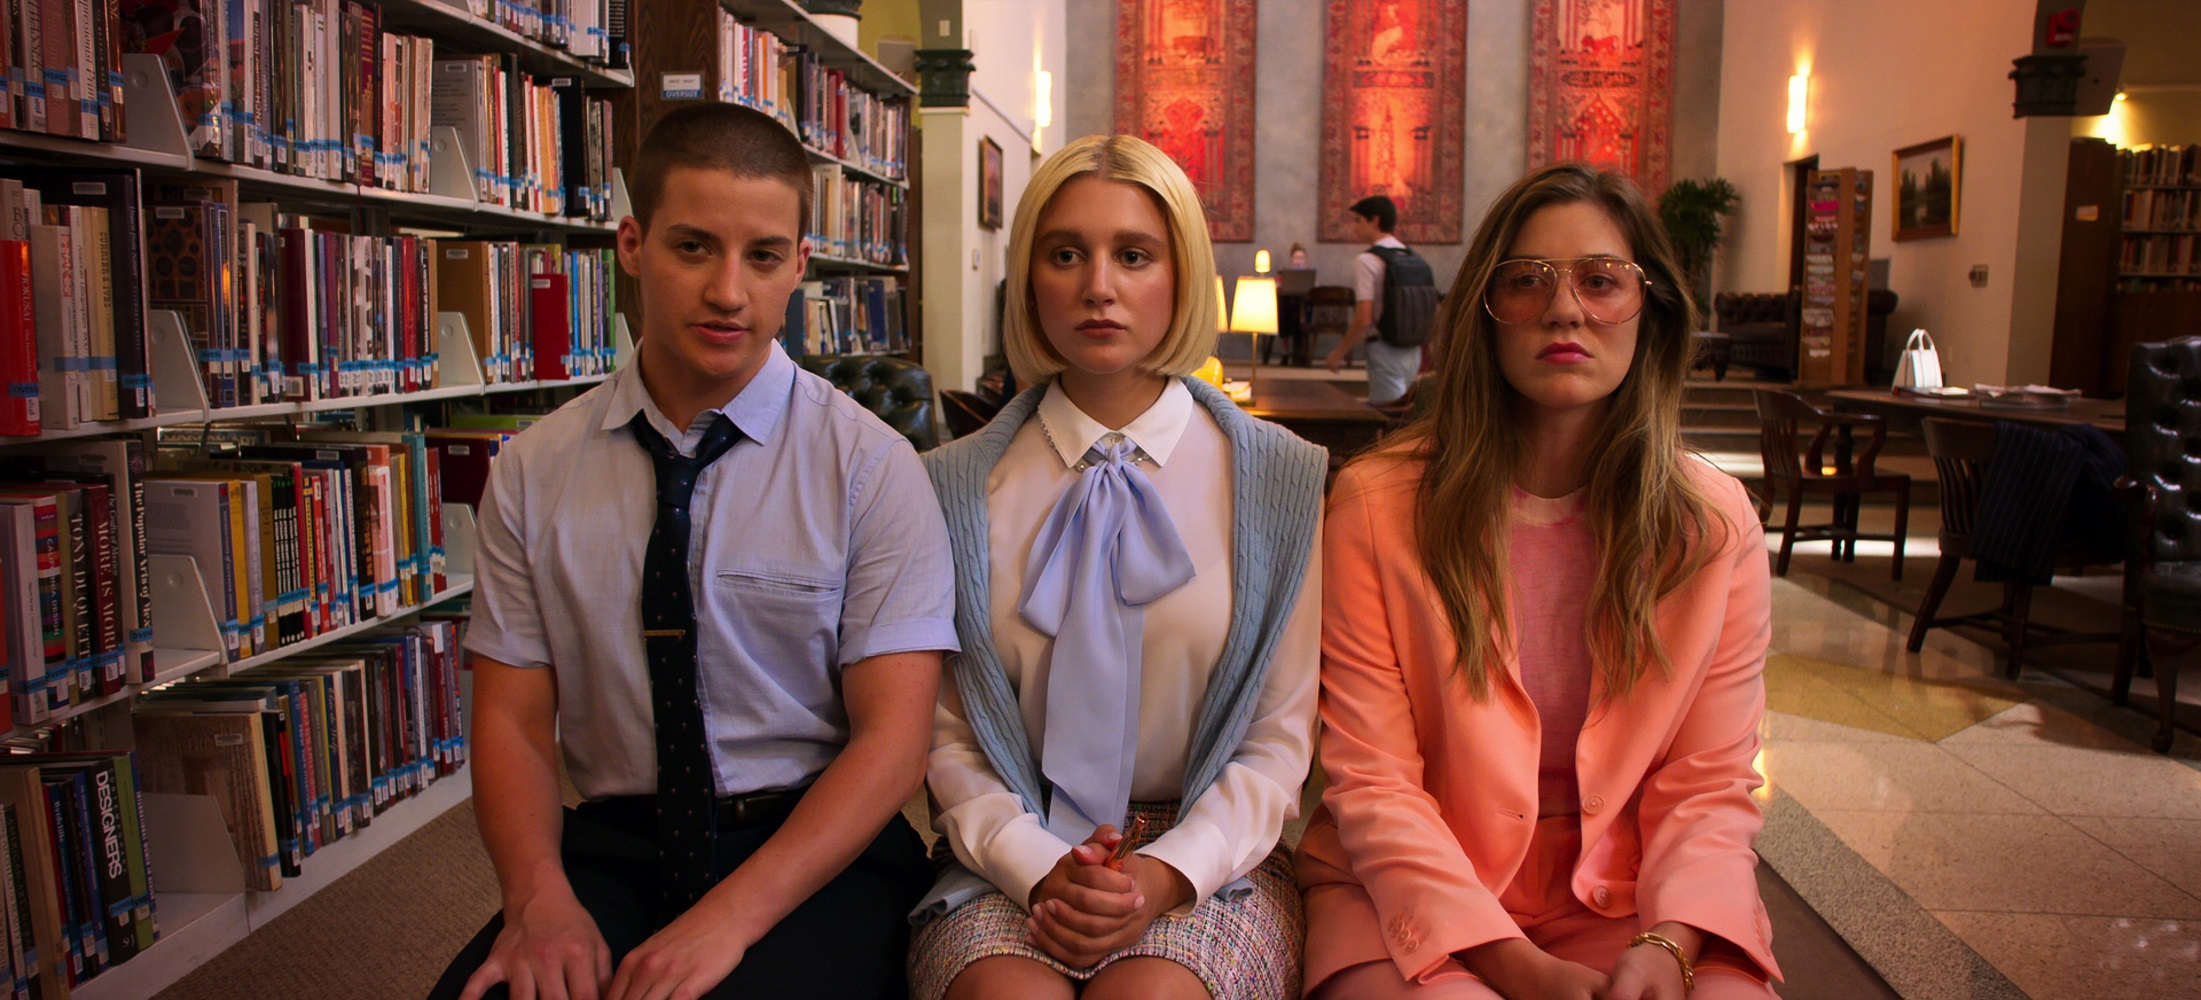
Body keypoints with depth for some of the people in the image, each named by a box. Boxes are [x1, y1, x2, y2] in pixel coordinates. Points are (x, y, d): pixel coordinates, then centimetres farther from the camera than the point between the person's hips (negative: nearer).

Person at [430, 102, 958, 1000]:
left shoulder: (870, 465, -5)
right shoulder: (531, 473, 4)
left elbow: (892, 739, -9)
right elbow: (511, 718, 4)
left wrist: (731, 916, -20)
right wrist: (539, 894, -15)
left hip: (818, 840, -2)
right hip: (614, 842, 2)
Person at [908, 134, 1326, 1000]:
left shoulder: (1282, 479, 2)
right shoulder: (955, 489, 4)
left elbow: (1282, 734, 2)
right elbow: (943, 735, 4)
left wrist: (1165, 874, -14)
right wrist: (1037, 868, -14)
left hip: (1208, 861, 0)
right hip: (1012, 859, 1)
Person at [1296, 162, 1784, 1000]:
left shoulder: (1716, 525, 0)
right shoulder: (1378, 505, -9)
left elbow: (1711, 787, 2)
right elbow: (1373, 781, -9)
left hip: (1622, 897, 3)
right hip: (1412, 894, -2)